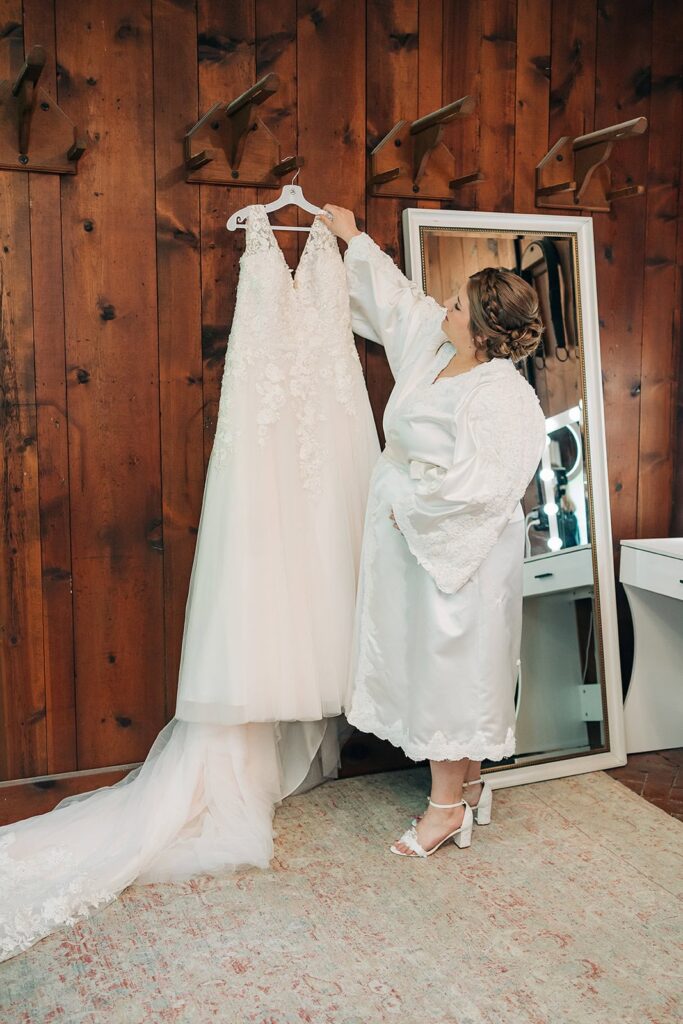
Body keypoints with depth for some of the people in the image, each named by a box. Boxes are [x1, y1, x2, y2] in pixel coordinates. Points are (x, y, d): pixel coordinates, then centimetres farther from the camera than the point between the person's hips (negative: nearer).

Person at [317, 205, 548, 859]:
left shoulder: (502, 395, -20)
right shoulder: (433, 350, 5)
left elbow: (478, 486, -26)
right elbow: (397, 300, 21)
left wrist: (410, 504, -16)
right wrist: (354, 240, 29)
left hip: (458, 550, -9)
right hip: (413, 541, 9)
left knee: (448, 664, 0)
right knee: (427, 660, 14)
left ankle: (447, 805, 14)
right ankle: (469, 784, 29)